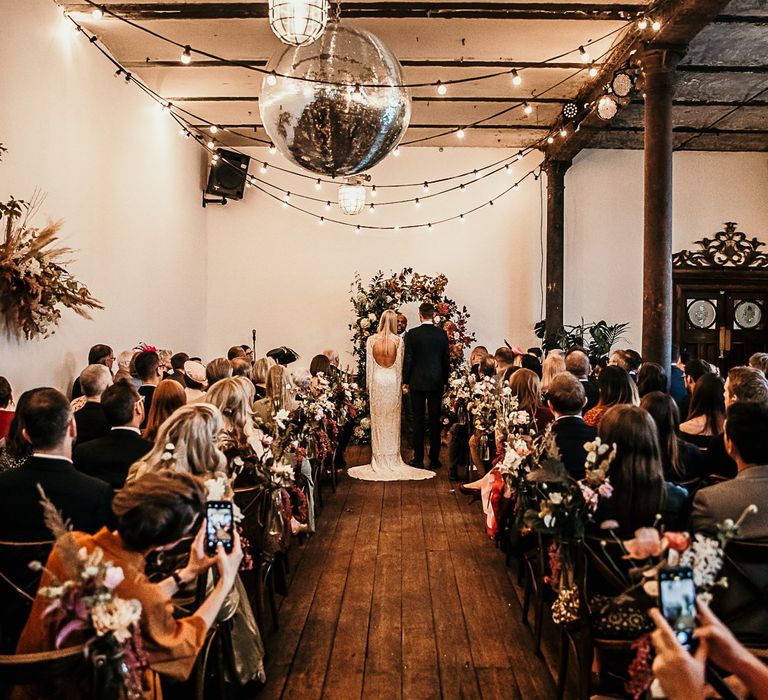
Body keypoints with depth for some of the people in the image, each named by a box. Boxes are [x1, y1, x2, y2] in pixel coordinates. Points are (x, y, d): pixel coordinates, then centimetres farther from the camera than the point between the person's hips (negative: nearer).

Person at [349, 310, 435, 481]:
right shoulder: (398, 340, -8)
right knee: (392, 420, 8)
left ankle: (379, 459, 12)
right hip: (393, 381, 0)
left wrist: (369, 385, 8)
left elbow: (369, 364, 0)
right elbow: (400, 365, -2)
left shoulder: (371, 340, -5)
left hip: (377, 380, 0)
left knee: (378, 420, 8)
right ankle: (392, 459, 14)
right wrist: (400, 383, 8)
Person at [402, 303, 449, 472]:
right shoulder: (442, 334, -1)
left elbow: (408, 359, -6)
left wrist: (405, 382, 2)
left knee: (418, 421, 4)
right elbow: (446, 360, 4)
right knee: (435, 421, 7)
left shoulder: (412, 334, -8)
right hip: (436, 382, 2)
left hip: (417, 382, -2)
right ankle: (434, 459, 11)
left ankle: (418, 459, 7)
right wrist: (444, 381, 15)